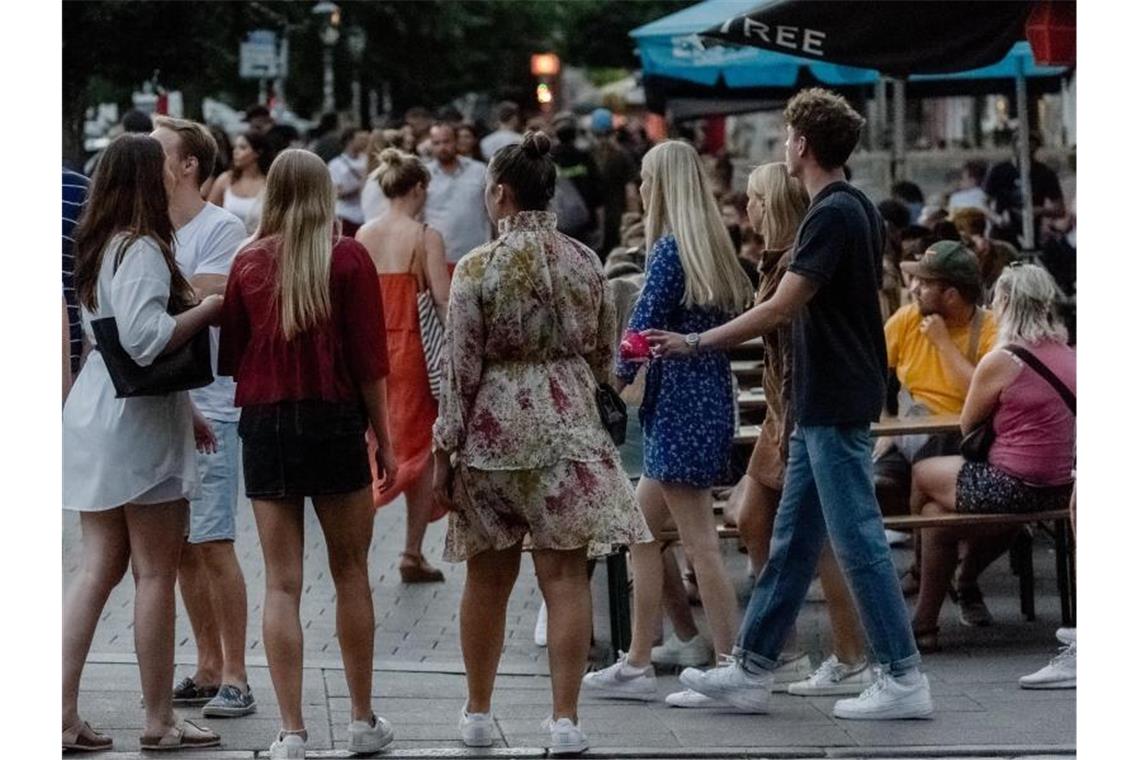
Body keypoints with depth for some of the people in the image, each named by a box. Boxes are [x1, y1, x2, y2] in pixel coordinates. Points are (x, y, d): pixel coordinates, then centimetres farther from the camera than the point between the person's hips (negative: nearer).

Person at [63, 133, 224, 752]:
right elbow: (146, 339, -27)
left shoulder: (97, 248, 14)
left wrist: (183, 412, 25)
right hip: (139, 426, -9)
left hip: (95, 419, 9)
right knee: (155, 572, 1)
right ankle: (159, 720, 8)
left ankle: (65, 714, 5)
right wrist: (209, 309, -13)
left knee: (97, 570, 9)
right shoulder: (142, 250, -15)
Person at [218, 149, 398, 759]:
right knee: (350, 573, 10)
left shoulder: (248, 262, 2)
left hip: (263, 423, 2)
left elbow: (231, 356, 6)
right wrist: (384, 438, 1)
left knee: (281, 582, 2)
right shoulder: (347, 258, -4)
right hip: (334, 418, -1)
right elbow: (368, 356, -5)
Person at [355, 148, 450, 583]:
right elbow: (443, 303, -13)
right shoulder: (425, 237, -9)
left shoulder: (363, 235, 4)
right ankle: (412, 552, 7)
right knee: (421, 448, 7)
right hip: (412, 347, -4)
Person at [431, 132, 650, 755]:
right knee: (565, 576, 1)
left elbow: (460, 369, -8)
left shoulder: (476, 268, -9)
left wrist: (445, 452, -1)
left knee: (488, 578, 12)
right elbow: (603, 357, 10)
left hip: (493, 429, -1)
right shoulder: (585, 262, 1)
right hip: (569, 427, 1)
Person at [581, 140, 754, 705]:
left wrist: (620, 374, 7)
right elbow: (740, 313, 17)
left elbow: (645, 327, -13)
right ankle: (636, 665, 17)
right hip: (710, 399, 9)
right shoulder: (714, 248, 12)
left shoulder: (670, 250, -13)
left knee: (700, 541, -6)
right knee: (640, 530, 14)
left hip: (681, 406, -9)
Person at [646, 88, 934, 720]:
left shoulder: (832, 215, -17)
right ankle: (752, 670, 17)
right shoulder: (859, 209, 13)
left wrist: (696, 344, -15)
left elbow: (781, 309, -21)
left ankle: (903, 679, -1)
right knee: (791, 542, 12)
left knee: (858, 540, -5)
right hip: (822, 406, 10)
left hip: (835, 407, -10)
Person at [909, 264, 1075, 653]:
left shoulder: (1001, 361, -13)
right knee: (937, 505, 25)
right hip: (1059, 488, 7)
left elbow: (967, 426, 0)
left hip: (1013, 488, -7)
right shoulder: (1069, 355, 8)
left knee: (923, 475, 19)